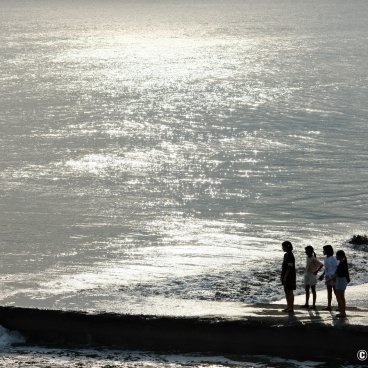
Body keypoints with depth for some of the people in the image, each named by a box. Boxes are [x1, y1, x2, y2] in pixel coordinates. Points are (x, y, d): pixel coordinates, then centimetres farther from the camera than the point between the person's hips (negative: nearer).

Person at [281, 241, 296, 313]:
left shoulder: (290, 256, -19)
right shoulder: (286, 255, 11)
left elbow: (289, 268, -22)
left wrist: (285, 277, -21)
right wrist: (282, 276, 17)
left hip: (289, 276, -10)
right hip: (285, 276, 10)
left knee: (290, 292, -4)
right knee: (286, 291, 14)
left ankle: (291, 308, 2)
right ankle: (288, 306, 21)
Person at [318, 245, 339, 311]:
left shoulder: (333, 259, -15)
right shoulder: (326, 258, 9)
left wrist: (334, 276, -21)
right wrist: (323, 275, 14)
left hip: (333, 277, -8)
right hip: (328, 277, 8)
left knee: (336, 291, -4)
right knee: (329, 292, 9)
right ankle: (329, 306, 12)